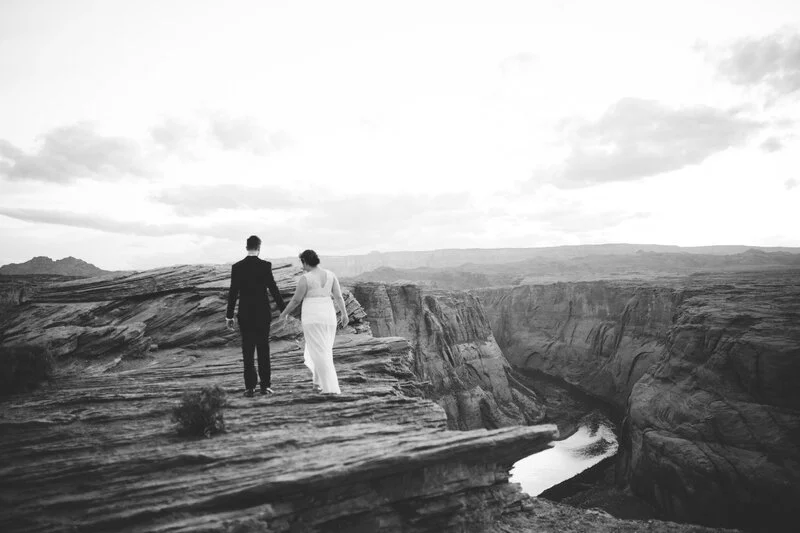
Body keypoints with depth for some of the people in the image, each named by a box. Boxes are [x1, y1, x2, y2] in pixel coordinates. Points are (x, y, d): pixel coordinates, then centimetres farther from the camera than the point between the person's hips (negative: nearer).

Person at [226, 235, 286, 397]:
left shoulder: (237, 267, -1)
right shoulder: (265, 265, -7)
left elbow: (233, 293, -1)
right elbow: (273, 289, -8)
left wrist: (229, 316, 5)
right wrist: (284, 310, -1)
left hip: (245, 315, 1)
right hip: (262, 314, -1)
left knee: (248, 351, 6)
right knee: (263, 350, 8)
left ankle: (249, 387, 6)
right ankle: (265, 385, 10)